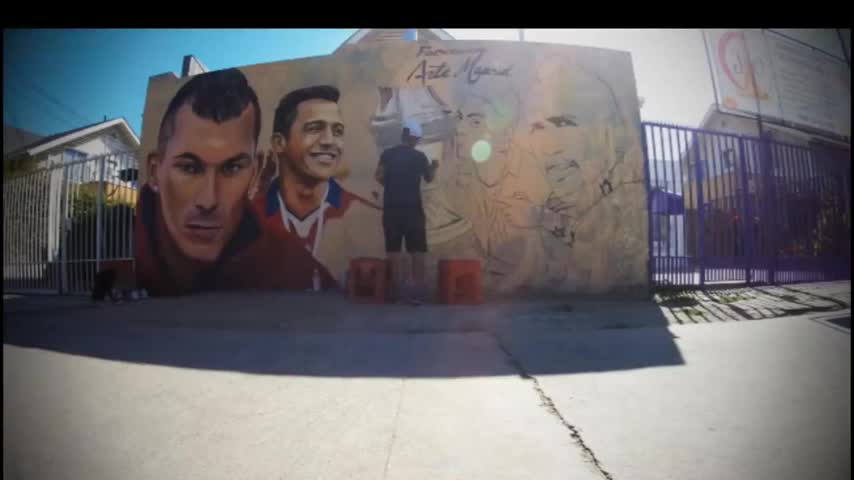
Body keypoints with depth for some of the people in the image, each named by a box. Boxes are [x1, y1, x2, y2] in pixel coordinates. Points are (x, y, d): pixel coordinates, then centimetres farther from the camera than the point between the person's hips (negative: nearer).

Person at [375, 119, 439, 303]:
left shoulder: (387, 154, 0)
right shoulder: (419, 157, -1)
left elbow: (379, 177, -7)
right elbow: (428, 178, 13)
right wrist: (433, 167, 33)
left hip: (392, 208, 1)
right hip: (413, 209, -1)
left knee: (394, 249, 8)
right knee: (417, 250, 5)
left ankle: (397, 290, 9)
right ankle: (418, 291, 2)